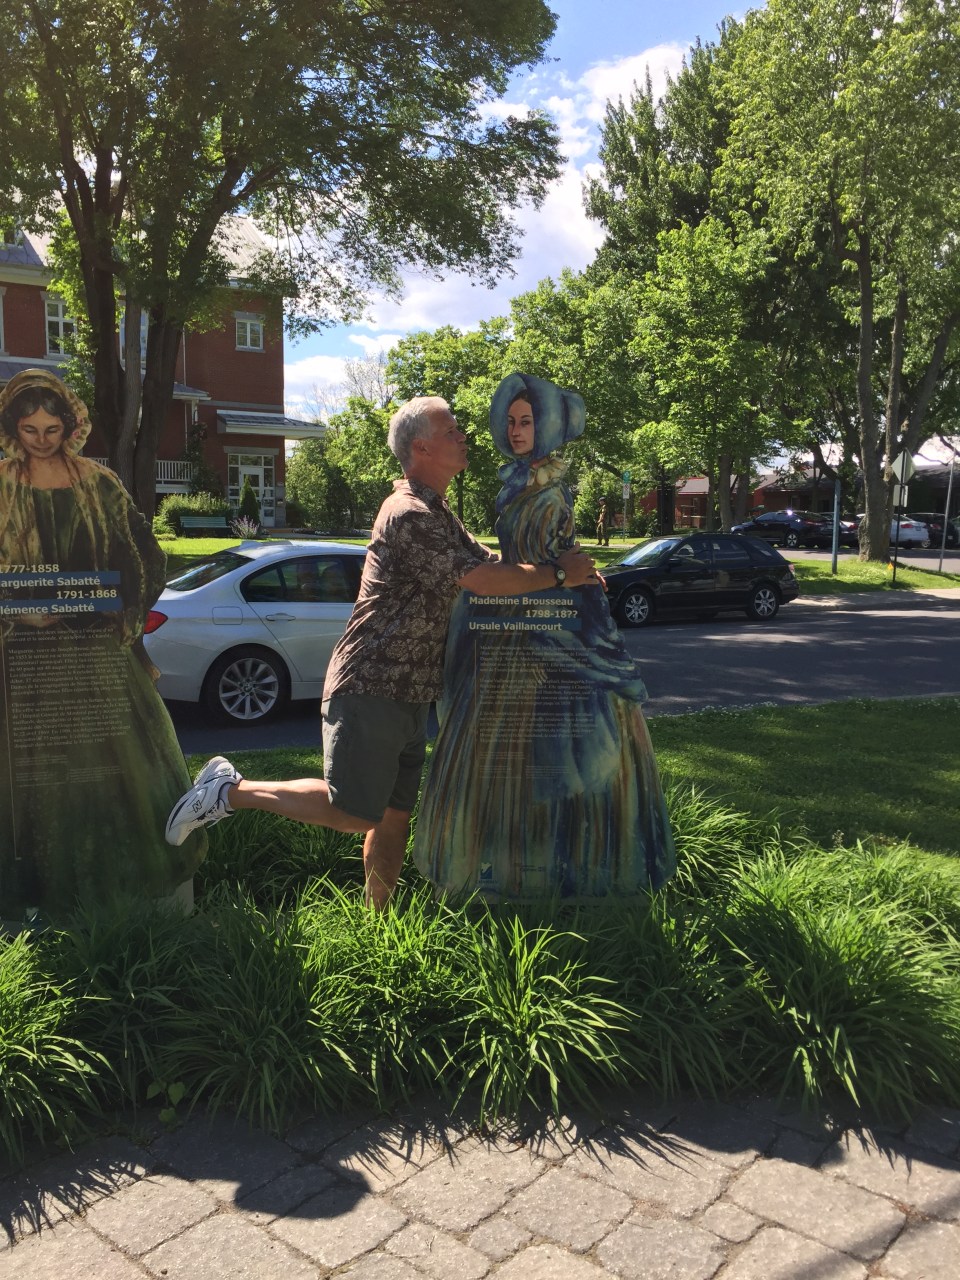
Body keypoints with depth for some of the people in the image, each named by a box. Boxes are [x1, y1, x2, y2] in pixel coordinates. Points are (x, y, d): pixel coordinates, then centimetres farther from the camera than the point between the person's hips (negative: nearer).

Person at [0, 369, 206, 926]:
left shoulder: (98, 484, 6)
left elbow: (147, 559, 6)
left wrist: (122, 614, -5)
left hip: (97, 647, 1)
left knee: (119, 760, 4)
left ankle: (131, 878, 19)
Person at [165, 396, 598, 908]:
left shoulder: (438, 514, 20)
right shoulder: (409, 514, -15)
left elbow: (491, 560, 21)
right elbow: (481, 579, -21)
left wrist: (563, 562, 8)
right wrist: (558, 573, -10)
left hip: (406, 694, 10)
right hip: (371, 688, -10)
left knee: (395, 815, 11)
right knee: (353, 812, -6)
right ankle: (232, 789, 6)